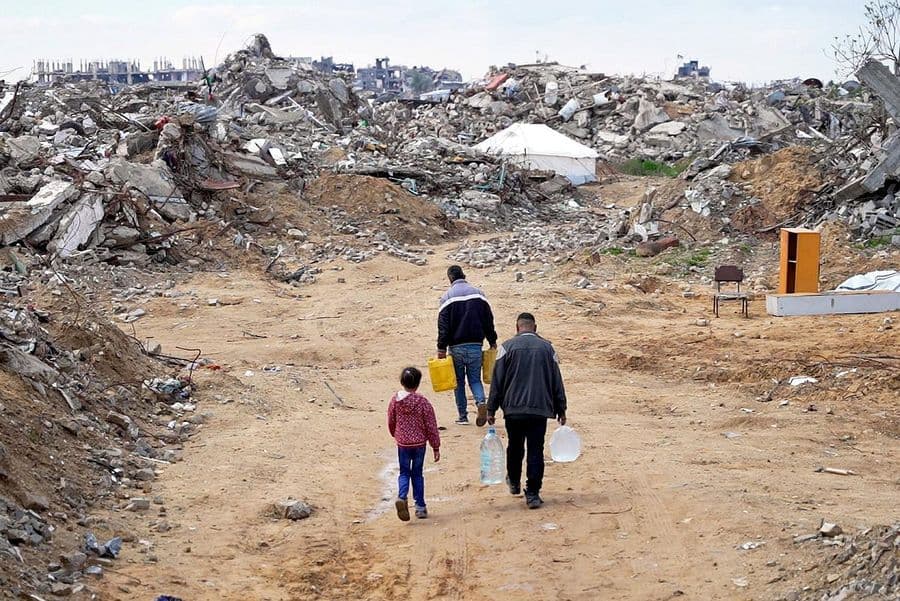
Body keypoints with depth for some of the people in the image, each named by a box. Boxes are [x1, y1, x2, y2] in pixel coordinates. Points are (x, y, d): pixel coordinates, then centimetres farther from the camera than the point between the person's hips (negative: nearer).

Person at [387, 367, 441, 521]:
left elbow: (391, 422, 6)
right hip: (419, 443, -1)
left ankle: (402, 497, -16)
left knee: (404, 473, 12)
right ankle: (420, 507, 15)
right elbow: (431, 426, -8)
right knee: (417, 474, 13)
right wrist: (436, 447, 1)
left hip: (402, 443, 1)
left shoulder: (395, 400, -6)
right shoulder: (422, 402, -13)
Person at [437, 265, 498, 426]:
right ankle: (481, 403, -17)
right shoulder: (478, 293, 5)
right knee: (475, 379, 11)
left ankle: (463, 416, 10)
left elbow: (443, 325, -8)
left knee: (459, 381, 10)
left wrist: (441, 348, -6)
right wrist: (492, 342, 15)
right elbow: (488, 320, 7)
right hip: (475, 345, 2)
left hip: (456, 346, -2)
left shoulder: (447, 297, -4)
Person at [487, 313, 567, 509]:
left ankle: (514, 483, 35)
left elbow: (497, 380, -1)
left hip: (513, 408, 0)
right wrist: (561, 410, 15)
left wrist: (491, 409, 4)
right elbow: (557, 382, 8)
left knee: (515, 447, 18)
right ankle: (532, 494, -2)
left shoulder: (508, 347, -1)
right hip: (540, 408, 0)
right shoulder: (547, 348, 5)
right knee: (536, 451, 1)